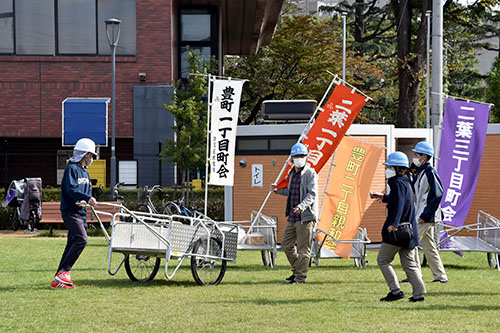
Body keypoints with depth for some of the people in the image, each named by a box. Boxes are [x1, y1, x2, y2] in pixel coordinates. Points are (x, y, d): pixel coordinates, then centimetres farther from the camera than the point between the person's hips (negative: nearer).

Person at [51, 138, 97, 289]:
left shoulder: (85, 173, 22)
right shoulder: (72, 168, -8)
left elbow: (88, 191, 17)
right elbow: (71, 189, -20)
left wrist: (84, 202, -5)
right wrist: (87, 198, -31)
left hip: (81, 213, 9)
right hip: (70, 212, -9)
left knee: (72, 245, 5)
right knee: (82, 239, -23)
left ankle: (58, 280, 6)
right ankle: (64, 271, -19)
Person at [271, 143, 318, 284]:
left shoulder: (310, 173, -8)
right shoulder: (292, 173, 17)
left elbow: (312, 194, -18)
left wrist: (301, 206, -32)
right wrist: (278, 190, 31)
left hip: (306, 216, -9)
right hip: (292, 217, 9)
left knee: (303, 248, -4)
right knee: (286, 244, 15)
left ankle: (300, 277, 2)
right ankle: (296, 271, 28)